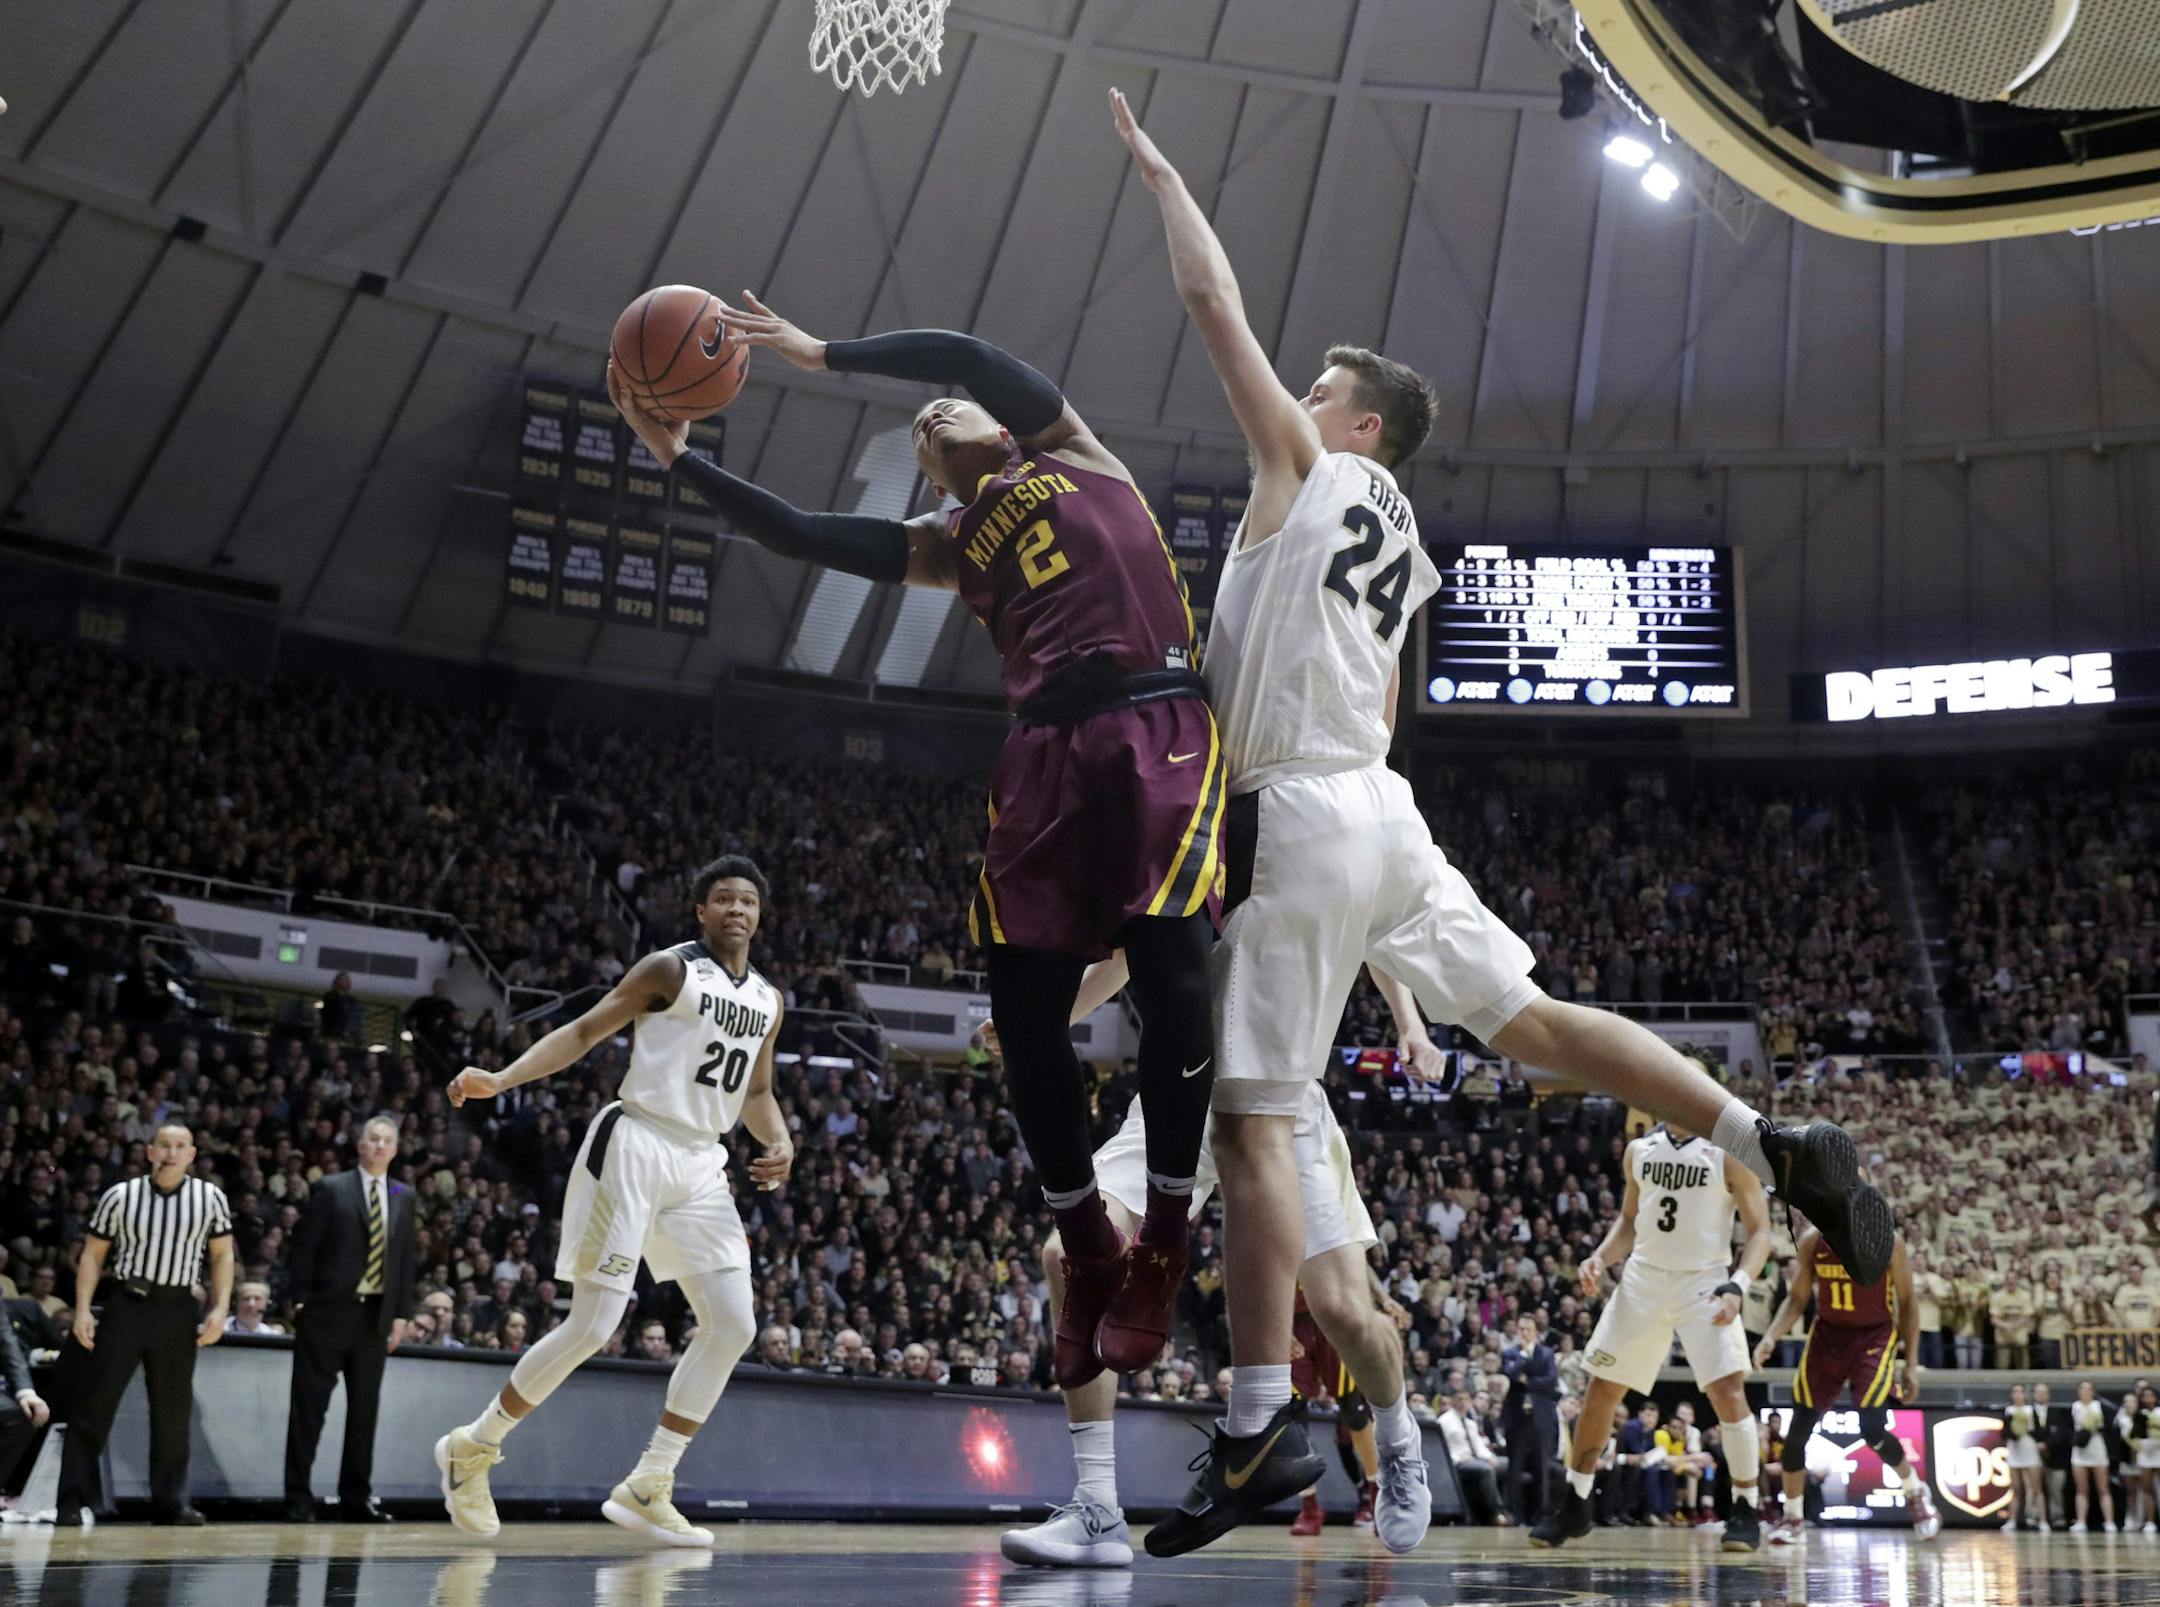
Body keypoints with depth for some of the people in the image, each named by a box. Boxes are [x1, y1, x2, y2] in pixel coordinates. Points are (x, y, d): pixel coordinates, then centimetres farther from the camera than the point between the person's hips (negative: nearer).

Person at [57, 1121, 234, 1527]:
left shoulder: (210, 1197, 2)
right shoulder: (120, 1196, 0)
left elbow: (222, 1255, 7)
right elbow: (93, 1254, 5)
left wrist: (219, 1309, -3)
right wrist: (82, 1310, -4)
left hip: (178, 1310, 1)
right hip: (125, 1303, -1)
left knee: (173, 1412, 7)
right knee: (92, 1403, -3)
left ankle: (170, 1502, 15)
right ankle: (75, 1501, 2)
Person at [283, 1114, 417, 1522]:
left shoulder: (404, 1197, 11)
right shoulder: (332, 1189, 0)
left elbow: (406, 1259, 11)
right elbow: (304, 1247, -2)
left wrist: (400, 1314, 5)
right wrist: (300, 1301, -8)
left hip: (376, 1315, 4)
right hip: (329, 1309, -4)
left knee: (364, 1408, 7)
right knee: (309, 1406, 0)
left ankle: (356, 1497, 14)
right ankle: (298, 1498, 5)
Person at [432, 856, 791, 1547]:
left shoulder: (768, 1000, 14)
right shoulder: (670, 969, -4)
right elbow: (584, 1032, -5)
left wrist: (779, 1142, 3)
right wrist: (501, 1079, -18)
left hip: (701, 1165, 7)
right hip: (634, 1146, -7)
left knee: (732, 1326, -4)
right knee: (594, 1326, -8)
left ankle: (644, 1491, 5)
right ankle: (472, 1448, 12)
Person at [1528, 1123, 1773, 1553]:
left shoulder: (1728, 1153, -7)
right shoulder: (1639, 1149, 7)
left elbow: (1759, 1231, -7)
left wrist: (1738, 1285, -23)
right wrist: (1600, 1257, 1)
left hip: (1704, 1282, -4)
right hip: (1643, 1277, 4)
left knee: (1729, 1392, -16)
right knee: (1600, 1391, 4)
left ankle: (1746, 1512, 2)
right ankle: (1575, 1507, 16)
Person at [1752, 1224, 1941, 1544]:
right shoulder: (1812, 1242, -8)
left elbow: (1908, 1303, -6)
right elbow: (1797, 1298, 2)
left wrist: (1911, 1364, -7)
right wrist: (1771, 1336, -14)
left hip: (1875, 1336, -3)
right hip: (1827, 1334, 4)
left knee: (1872, 1429, -16)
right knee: (1798, 1428, -2)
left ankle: (1916, 1495, 14)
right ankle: (1793, 1517, 15)